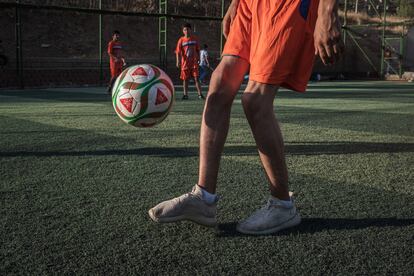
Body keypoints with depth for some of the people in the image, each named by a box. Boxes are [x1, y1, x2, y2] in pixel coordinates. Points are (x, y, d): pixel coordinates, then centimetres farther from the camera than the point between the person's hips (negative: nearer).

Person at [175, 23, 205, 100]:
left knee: (196, 78, -7)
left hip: (194, 62, 0)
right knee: (185, 79, 5)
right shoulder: (181, 40, 0)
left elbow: (198, 50, 13)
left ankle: (200, 94, -7)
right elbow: (178, 52, -4)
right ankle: (185, 94, 14)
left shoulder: (195, 39, 5)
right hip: (185, 62, 0)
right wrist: (178, 61, -15)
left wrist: (198, 59, 8)